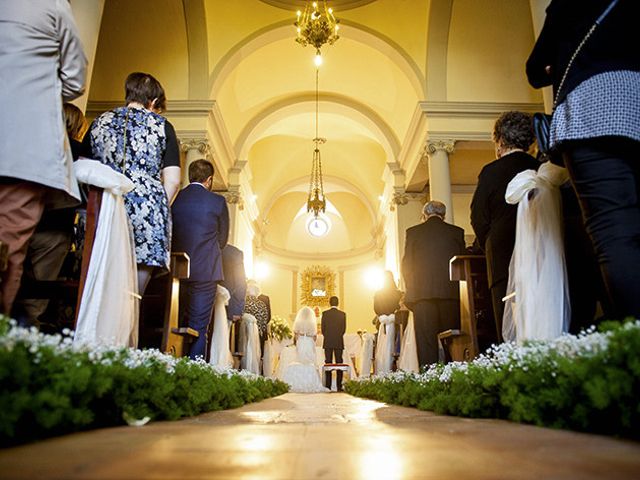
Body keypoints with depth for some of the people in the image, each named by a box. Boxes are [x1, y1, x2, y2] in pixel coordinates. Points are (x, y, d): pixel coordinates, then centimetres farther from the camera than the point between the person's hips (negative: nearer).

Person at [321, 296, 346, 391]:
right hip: (339, 342, 0)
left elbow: (322, 328, -1)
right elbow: (344, 328, 1)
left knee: (328, 364, 3)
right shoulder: (342, 314, -2)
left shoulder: (325, 313, -3)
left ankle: (328, 386, 2)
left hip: (327, 342, 0)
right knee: (339, 363, 4)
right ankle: (339, 386, 2)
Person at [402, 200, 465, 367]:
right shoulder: (457, 232, 11)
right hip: (450, 291, 1)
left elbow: (406, 265, 5)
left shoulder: (413, 232, 8)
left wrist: (411, 288, 13)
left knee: (425, 340, -2)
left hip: (421, 292, -1)